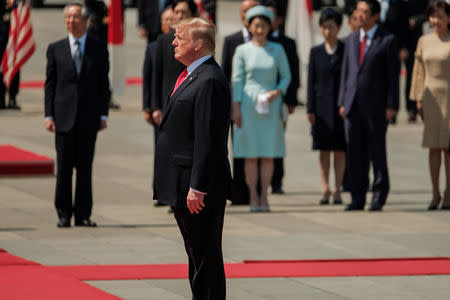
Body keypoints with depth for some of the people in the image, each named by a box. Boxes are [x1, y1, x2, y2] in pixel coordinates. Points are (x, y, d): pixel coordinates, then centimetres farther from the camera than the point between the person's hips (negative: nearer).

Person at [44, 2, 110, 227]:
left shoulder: (99, 49, 6)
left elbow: (104, 84, 6)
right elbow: (50, 84, 6)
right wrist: (49, 115, -2)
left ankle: (83, 214, 7)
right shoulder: (55, 49, 7)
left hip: (89, 118, 0)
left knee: (85, 167, 2)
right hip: (64, 117, 0)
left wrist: (103, 115, -1)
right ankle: (63, 214, 8)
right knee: (64, 168, 1)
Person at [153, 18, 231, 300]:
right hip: (182, 186, 11)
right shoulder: (188, 76, 15)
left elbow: (207, 139, -22)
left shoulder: (210, 81, -18)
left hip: (200, 188, -11)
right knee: (196, 255, 16)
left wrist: (197, 187, -24)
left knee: (207, 257, -5)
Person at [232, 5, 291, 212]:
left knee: (269, 154, -1)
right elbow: (237, 80, 2)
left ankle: (264, 196, 5)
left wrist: (278, 91, -9)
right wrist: (236, 108, -4)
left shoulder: (277, 50, 7)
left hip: (271, 106, 1)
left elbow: (286, 76, 11)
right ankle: (253, 197, 4)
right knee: (251, 154, -1)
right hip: (248, 104, -1)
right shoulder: (243, 51, 2)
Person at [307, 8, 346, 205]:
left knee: (340, 150, 1)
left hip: (341, 105, -1)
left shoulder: (346, 51, 2)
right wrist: (310, 109, -1)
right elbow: (311, 82, 5)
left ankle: (337, 189, 5)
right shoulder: (316, 52, 6)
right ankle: (325, 189, 4)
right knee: (324, 150, 2)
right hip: (322, 105, 1)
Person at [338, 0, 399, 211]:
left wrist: (391, 106, -10)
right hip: (353, 106, 5)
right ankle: (358, 198, 8)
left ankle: (379, 197, 7)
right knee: (355, 154, 4)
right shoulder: (352, 40, 14)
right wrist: (342, 102, 8)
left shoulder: (387, 41, -1)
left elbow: (393, 75, -4)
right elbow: (345, 72, 15)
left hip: (376, 106, -5)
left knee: (377, 152, 0)